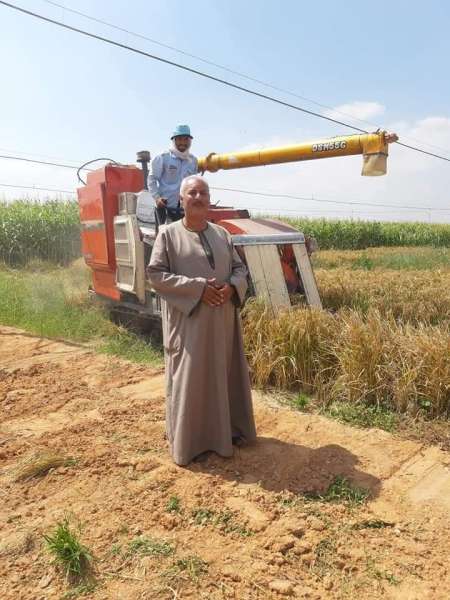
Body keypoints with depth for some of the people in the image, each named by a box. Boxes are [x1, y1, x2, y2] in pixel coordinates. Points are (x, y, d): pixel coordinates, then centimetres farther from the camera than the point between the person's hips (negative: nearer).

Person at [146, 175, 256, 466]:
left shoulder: (221, 234, 10)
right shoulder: (169, 234, -4)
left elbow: (240, 268, 13)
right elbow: (155, 273, -10)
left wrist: (232, 287, -10)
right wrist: (197, 287, -18)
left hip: (223, 319, 5)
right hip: (189, 320, -4)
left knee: (225, 373, 14)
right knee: (191, 378, 2)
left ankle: (228, 428, 33)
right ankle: (191, 441, 18)